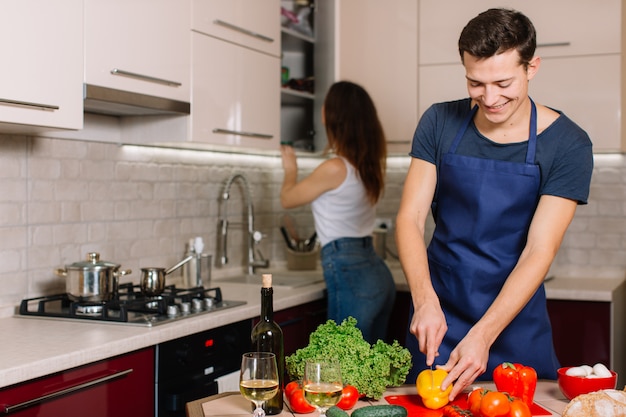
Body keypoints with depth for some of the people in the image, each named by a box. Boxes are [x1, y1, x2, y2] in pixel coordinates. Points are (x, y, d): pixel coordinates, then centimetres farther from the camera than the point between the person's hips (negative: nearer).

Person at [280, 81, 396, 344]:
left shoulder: (335, 169, -13)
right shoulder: (370, 165, 8)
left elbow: (287, 199, 3)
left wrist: (290, 169, 22)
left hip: (349, 276, -8)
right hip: (377, 272, 8)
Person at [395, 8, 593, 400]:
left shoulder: (567, 144, -11)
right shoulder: (440, 123, -4)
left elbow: (539, 251, -16)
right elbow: (410, 218, -6)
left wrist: (483, 335, -26)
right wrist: (425, 301, -23)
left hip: (516, 322, -1)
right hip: (438, 315, 2)